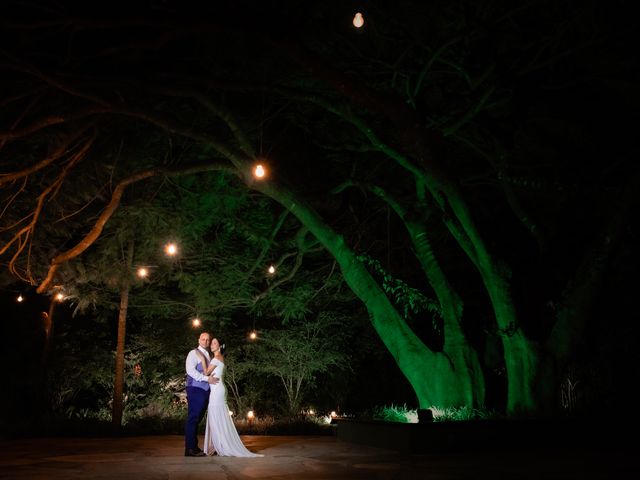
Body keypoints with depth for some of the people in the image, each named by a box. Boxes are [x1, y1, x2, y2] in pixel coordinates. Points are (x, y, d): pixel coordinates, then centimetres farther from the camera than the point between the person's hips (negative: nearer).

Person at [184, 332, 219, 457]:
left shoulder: (208, 355, 21)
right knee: (193, 418, -8)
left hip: (206, 390, 8)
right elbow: (190, 370, -14)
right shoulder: (194, 353, -2)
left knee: (198, 419, 10)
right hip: (195, 389, -8)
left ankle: (194, 447, 14)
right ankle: (190, 449, -7)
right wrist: (207, 378, -17)